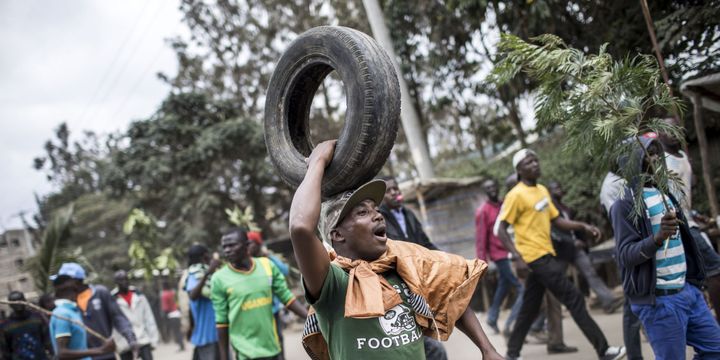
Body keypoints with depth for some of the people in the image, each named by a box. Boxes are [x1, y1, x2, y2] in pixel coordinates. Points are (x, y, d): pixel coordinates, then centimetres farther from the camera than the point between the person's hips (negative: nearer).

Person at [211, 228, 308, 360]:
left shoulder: (267, 265, -1)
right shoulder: (219, 279, -8)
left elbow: (287, 297, 4)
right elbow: (222, 320, -3)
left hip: (271, 345, 4)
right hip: (246, 349, -3)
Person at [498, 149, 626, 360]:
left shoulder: (542, 190, 13)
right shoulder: (516, 195, -13)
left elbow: (557, 220, 18)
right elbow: (501, 229, -15)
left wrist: (583, 226, 4)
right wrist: (517, 257, -23)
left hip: (546, 255, 9)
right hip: (535, 257, -9)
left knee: (529, 309, 13)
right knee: (574, 300, -7)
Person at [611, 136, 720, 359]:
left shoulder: (663, 192, 12)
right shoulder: (625, 203, -13)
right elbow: (626, 254, -18)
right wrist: (658, 237, -33)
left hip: (688, 289, 8)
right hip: (659, 299, -8)